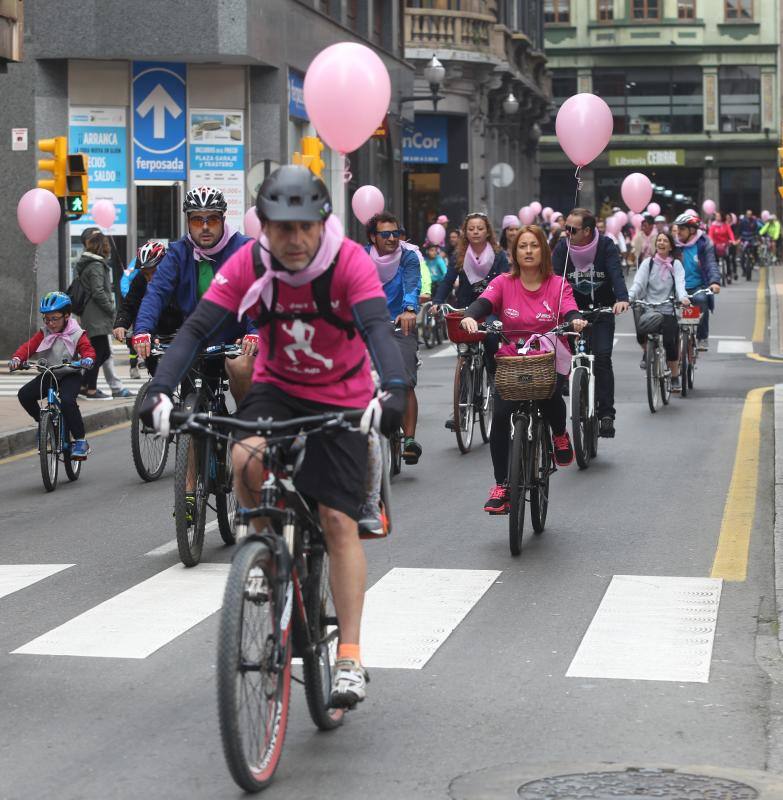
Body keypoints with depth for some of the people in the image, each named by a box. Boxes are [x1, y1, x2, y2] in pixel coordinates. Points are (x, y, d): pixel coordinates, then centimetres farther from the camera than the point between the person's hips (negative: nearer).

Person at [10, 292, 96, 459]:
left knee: (67, 401, -32)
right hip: (48, 375, 5)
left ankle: (80, 441, -20)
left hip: (70, 375, -5)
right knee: (24, 394, -15)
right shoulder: (44, 334, 3)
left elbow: (87, 349, -16)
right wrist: (17, 358, -25)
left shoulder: (76, 334, -6)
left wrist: (88, 359, -40)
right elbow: (29, 346, -6)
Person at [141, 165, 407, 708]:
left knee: (339, 520, -8)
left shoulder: (350, 262, -24)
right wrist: (160, 389, -41)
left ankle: (350, 657, -3)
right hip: (276, 385, 2)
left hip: (341, 396, -2)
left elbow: (378, 328, -37)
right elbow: (197, 328, -25)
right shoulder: (249, 265, -18)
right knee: (245, 459, -31)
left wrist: (394, 389, -56)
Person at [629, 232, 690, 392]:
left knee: (670, 343, -12)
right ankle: (647, 352, 17)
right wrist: (628, 297, -23)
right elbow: (638, 283, -4)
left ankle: (675, 378, 6)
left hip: (667, 309, -1)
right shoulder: (648, 263, 6)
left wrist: (683, 297, -32)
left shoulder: (676, 264, 4)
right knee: (641, 335, -20)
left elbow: (680, 283, -11)